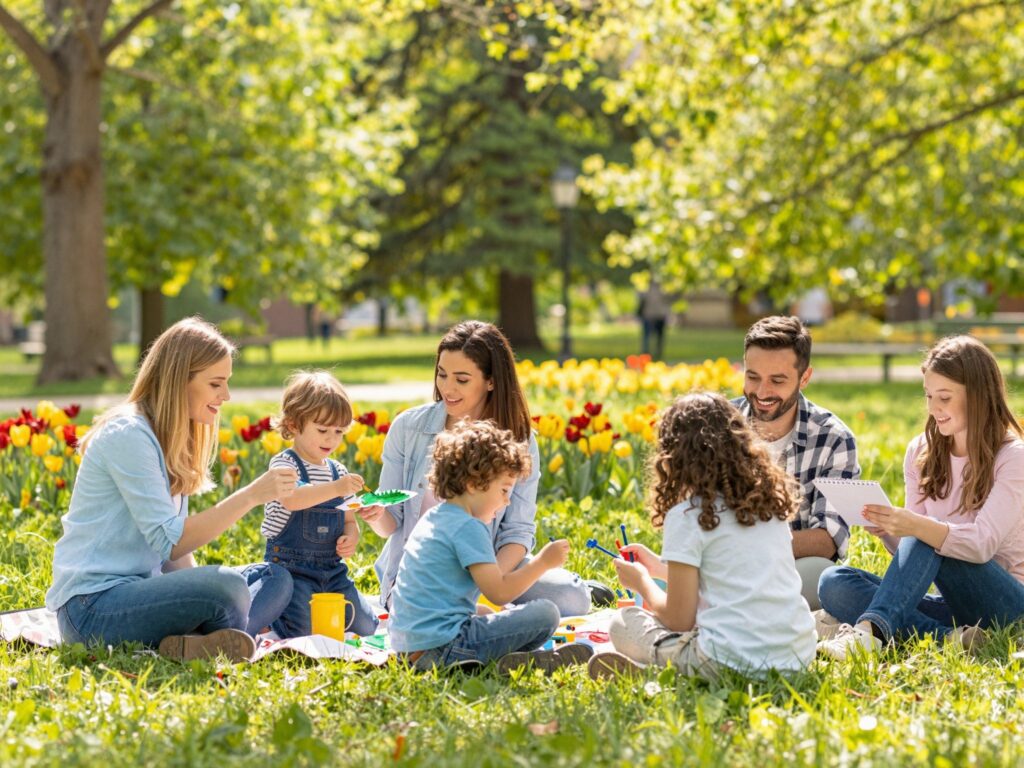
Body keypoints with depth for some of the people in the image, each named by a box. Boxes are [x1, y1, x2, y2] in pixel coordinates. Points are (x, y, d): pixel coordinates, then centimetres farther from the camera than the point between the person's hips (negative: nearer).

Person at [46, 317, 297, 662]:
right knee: (225, 585, -32)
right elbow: (169, 541, -21)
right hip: (92, 605, -10)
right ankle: (221, 646, -3)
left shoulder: (173, 439, 14)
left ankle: (197, 644, -20)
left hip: (138, 588, 10)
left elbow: (176, 550, 13)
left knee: (275, 578, 3)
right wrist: (251, 495, -20)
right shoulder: (128, 435, -15)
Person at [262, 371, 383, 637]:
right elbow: (291, 499, -31)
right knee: (304, 632, -23)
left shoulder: (338, 471, 13)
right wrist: (335, 488, -43)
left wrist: (351, 538, -5)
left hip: (332, 567, 7)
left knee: (367, 628, 1)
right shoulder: (284, 464, -8)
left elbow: (349, 520, 19)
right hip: (291, 565, -7)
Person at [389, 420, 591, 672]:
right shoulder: (468, 528, -12)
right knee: (545, 614, -10)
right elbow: (498, 592, -16)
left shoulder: (433, 518, 17)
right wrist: (542, 562, -6)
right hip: (442, 646, -9)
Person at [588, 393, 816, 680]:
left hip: (734, 662, -6)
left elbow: (679, 620, -4)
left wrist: (643, 582, 16)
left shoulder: (688, 515, -5)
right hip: (800, 655, 6)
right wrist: (660, 568, 34)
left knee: (623, 623, 15)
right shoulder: (770, 500, 13)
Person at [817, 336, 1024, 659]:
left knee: (925, 540, -32)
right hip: (950, 602, 6)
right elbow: (909, 548, 8)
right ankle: (951, 638, -34)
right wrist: (884, 528, -16)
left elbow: (982, 544, -22)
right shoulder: (921, 452, 9)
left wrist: (916, 526, -39)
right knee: (833, 583, -18)